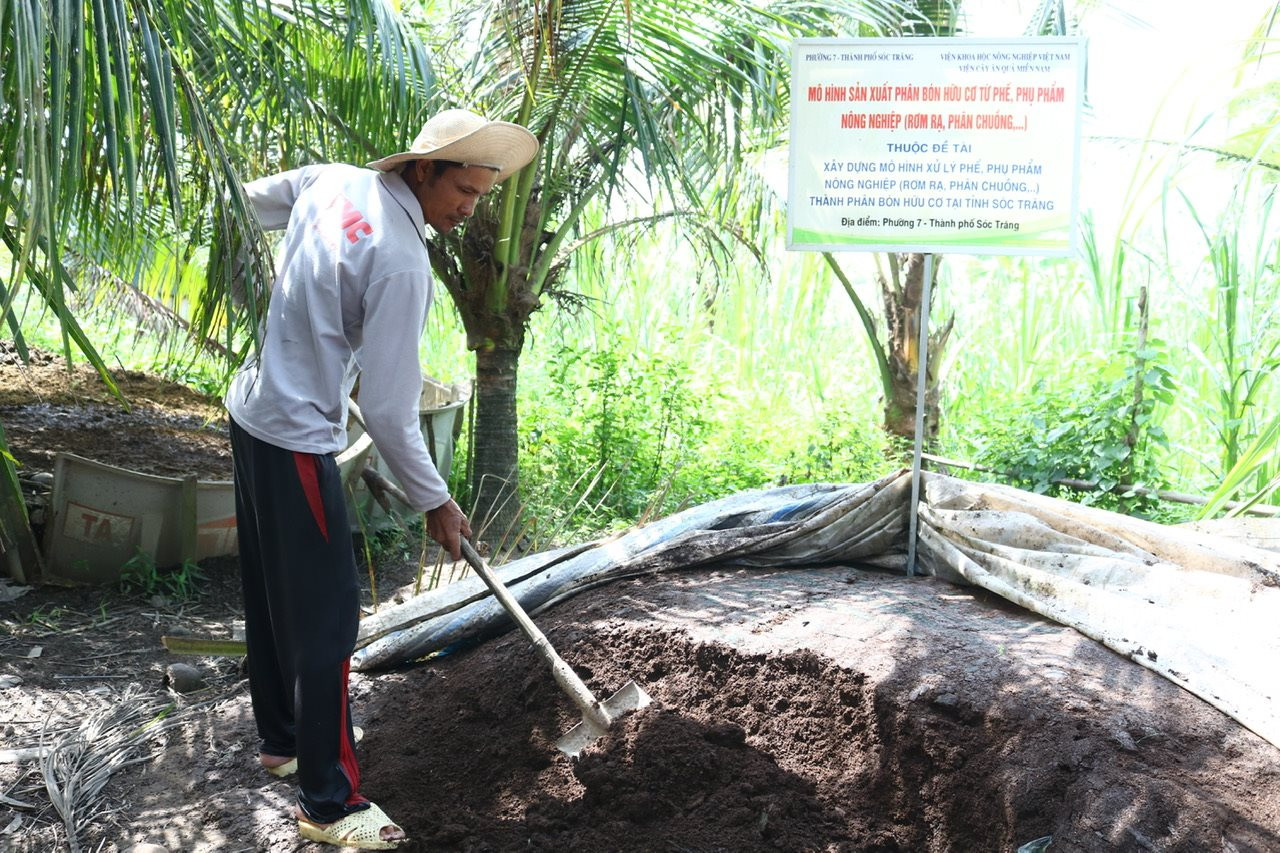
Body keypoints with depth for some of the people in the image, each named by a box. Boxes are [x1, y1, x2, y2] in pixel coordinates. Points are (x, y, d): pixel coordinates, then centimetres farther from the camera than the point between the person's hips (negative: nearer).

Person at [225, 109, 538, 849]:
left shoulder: (336, 181, 0)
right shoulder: (401, 263, -24)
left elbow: (253, 201, 21)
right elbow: (389, 411, -22)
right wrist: (435, 500, -10)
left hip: (252, 409, 10)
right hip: (297, 438, -10)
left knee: (273, 593, 21)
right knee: (327, 616, -3)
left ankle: (282, 738, 37)